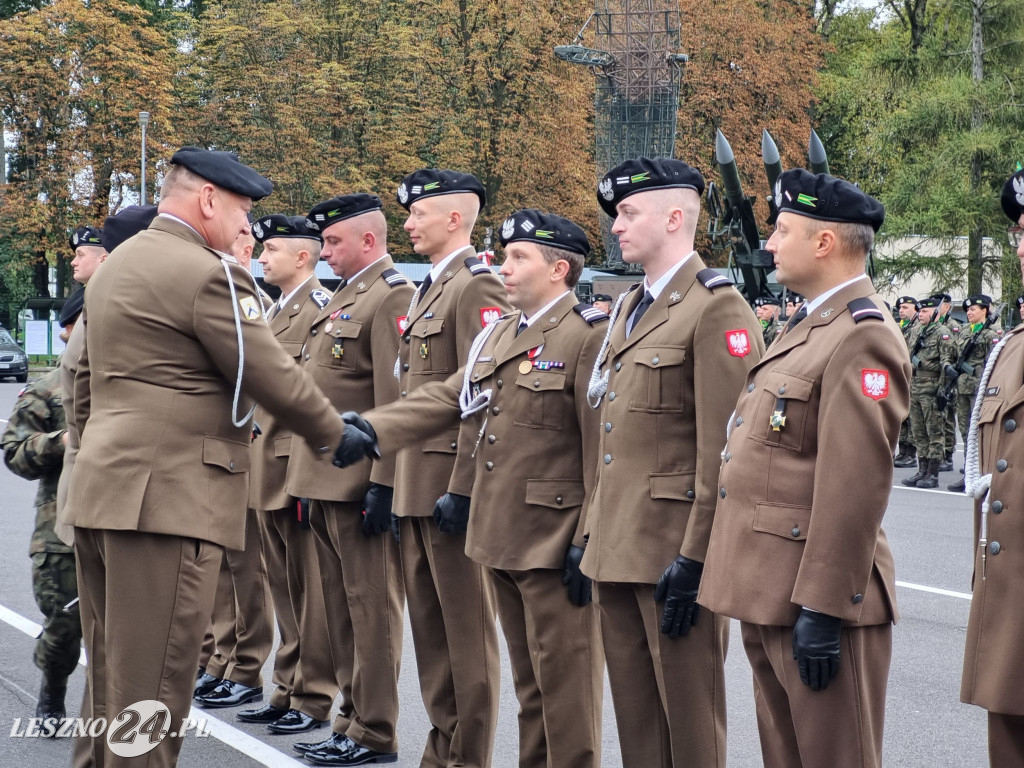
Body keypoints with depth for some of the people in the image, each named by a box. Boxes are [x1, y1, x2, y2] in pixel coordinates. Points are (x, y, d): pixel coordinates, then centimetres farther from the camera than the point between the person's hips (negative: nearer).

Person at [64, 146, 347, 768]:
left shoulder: (114, 267, 17)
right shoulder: (208, 273, -12)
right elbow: (276, 378, -10)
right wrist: (337, 436, 5)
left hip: (100, 492, 10)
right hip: (167, 499, -10)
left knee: (112, 684, 16)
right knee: (152, 695, -5)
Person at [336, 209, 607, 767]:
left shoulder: (589, 336, -12)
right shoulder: (498, 336, 15)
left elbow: (601, 449, -16)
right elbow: (447, 398, 7)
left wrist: (591, 542, -19)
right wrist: (372, 429, -8)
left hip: (555, 545, -8)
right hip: (501, 537, 8)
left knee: (564, 684, -2)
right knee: (529, 682, 16)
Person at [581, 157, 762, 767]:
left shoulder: (716, 308, -12)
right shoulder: (629, 308, 17)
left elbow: (722, 450, -17)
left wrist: (694, 559, -20)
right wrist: (593, 534, 17)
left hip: (675, 551, -9)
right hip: (618, 551, 9)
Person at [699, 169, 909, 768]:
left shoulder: (864, 338, -16)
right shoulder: (808, 328, 16)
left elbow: (856, 485, -22)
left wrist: (822, 608, -23)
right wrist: (767, 597, 19)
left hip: (817, 598, -10)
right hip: (770, 597, 10)